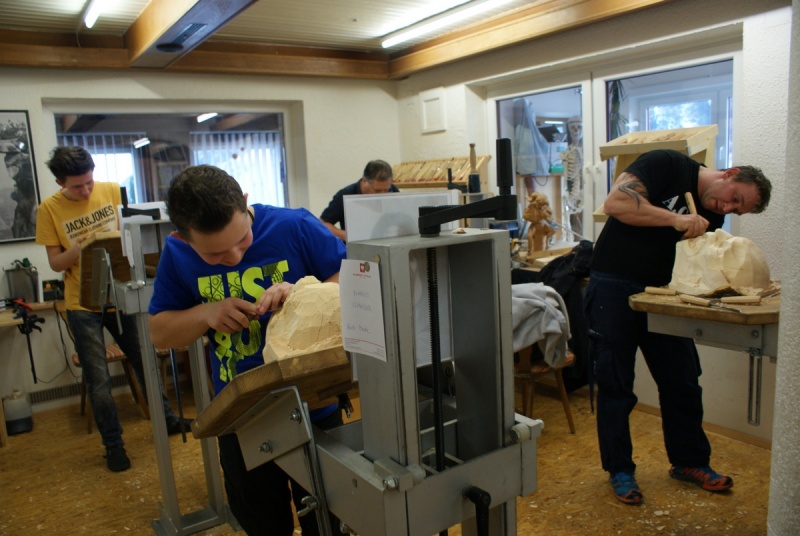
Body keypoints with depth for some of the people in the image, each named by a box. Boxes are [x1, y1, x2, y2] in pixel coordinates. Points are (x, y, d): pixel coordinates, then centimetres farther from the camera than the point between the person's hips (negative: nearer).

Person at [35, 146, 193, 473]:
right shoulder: (49, 209, -8)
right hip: (83, 304, -2)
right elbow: (55, 263, -5)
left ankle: (167, 419, 33)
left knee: (146, 361, 14)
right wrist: (77, 249, -26)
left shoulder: (112, 191, -5)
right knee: (99, 380, 6)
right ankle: (113, 444, 22)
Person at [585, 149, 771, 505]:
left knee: (683, 380, 10)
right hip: (613, 286, -7)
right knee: (615, 384, 2)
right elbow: (615, 203, -25)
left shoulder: (711, 216, 9)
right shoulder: (667, 165, -11)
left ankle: (689, 462, 29)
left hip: (660, 292, 7)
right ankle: (619, 469, 17)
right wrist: (676, 219, -26)